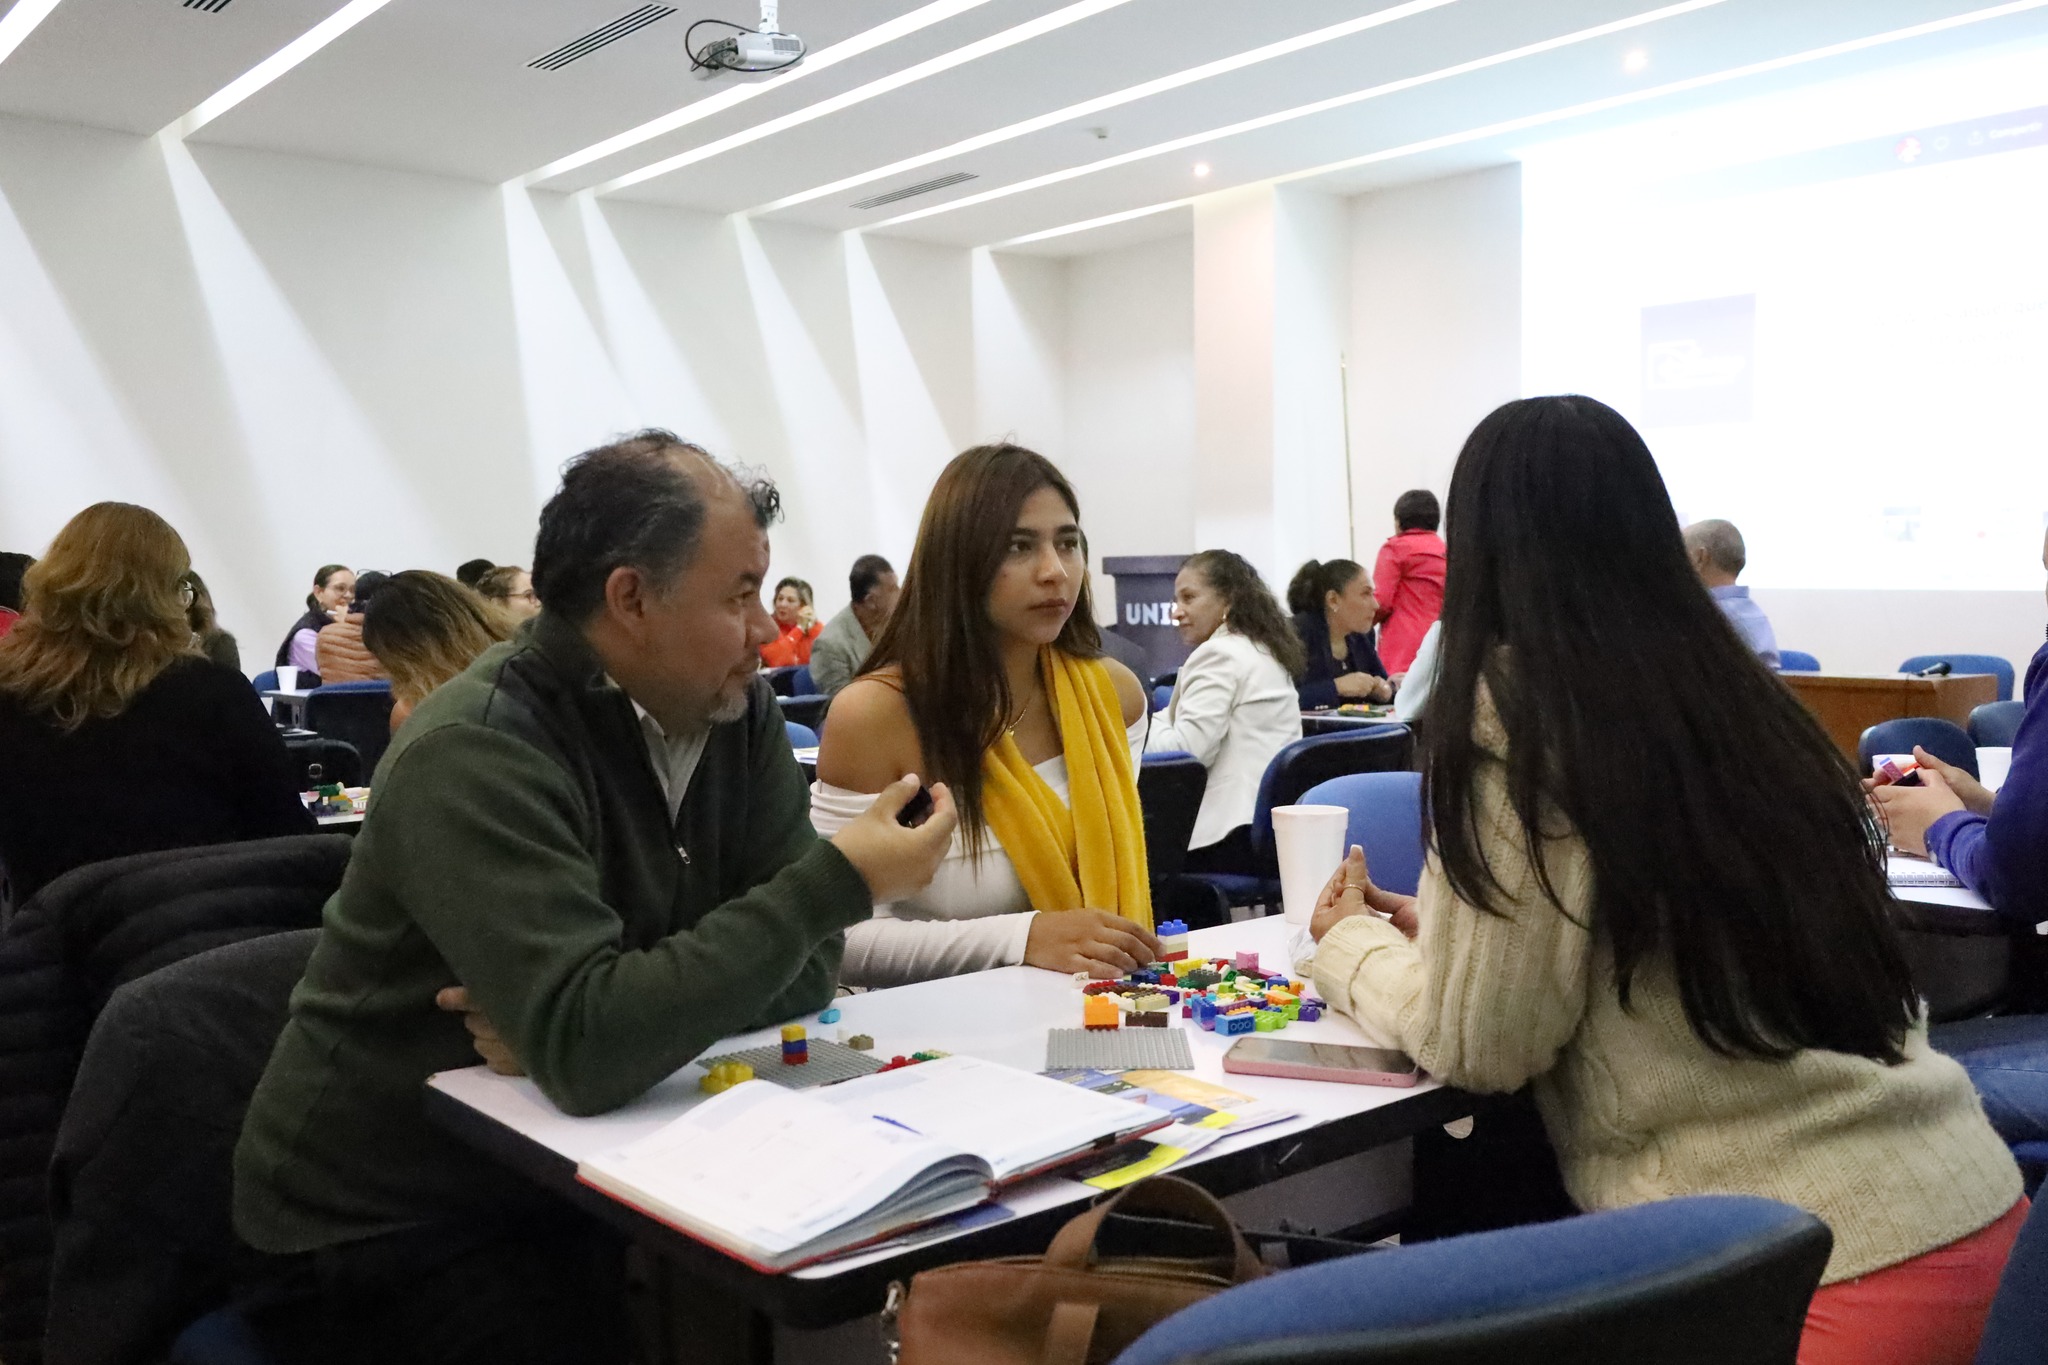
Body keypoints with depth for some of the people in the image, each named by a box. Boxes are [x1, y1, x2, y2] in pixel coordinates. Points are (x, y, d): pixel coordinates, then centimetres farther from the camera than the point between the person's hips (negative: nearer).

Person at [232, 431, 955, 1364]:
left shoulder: (734, 710, -3)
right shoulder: (478, 752, -24)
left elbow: (801, 964, -8)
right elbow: (588, 1050, -33)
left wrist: (575, 1021, -22)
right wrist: (838, 882, -29)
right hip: (386, 1231, -6)